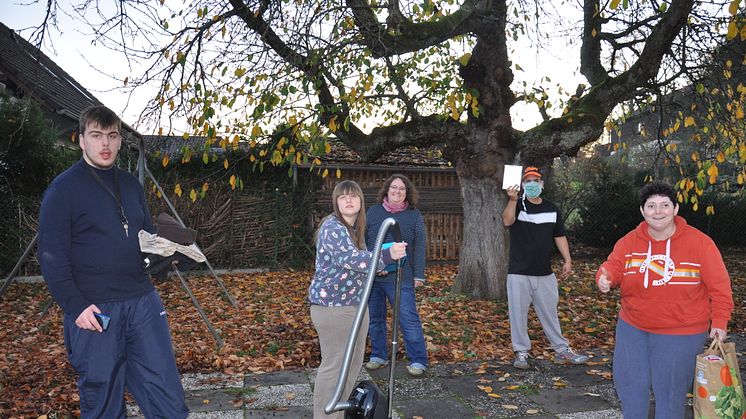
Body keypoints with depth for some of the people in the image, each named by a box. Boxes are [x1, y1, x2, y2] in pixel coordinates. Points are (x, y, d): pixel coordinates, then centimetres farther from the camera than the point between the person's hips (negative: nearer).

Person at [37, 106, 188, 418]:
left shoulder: (131, 185, 13)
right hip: (94, 310, -5)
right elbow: (52, 255, -8)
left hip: (143, 301, 5)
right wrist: (75, 306, -15)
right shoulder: (63, 188, -5)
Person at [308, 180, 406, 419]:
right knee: (334, 364, -3)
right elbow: (351, 259, -34)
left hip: (356, 303, 10)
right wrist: (387, 255, -42)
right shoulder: (332, 227, -18)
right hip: (332, 305, -10)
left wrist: (378, 264, 12)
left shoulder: (355, 228, 12)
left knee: (354, 362, 18)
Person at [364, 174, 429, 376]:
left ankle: (418, 360, 7)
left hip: (400, 277, -3)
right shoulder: (373, 212, 7)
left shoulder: (414, 215, 3)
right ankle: (378, 356, 27)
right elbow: (362, 241, 8)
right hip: (371, 276, 3)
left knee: (409, 319, -5)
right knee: (375, 318, 12)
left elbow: (419, 246, 1)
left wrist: (419, 275, -4)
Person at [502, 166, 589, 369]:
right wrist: (512, 200, -42)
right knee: (518, 313, 3)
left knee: (550, 313, 13)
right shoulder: (517, 205, -4)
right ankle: (521, 352, 17)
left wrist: (567, 261, 4)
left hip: (544, 273, 3)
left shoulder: (551, 209, 9)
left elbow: (559, 236, 13)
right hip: (519, 273, -3)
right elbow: (507, 221, -27)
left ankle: (562, 350, 25)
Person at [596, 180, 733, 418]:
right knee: (629, 383, 11)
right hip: (632, 327, 3)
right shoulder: (629, 242, -3)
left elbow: (719, 285, -6)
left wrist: (719, 321, -9)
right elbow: (613, 266, -2)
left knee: (670, 390, 6)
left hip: (680, 334, -3)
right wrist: (605, 278, -25)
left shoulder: (699, 242, -10)